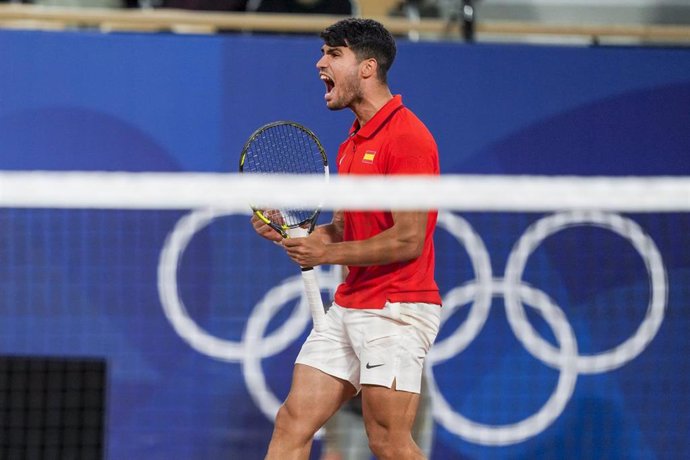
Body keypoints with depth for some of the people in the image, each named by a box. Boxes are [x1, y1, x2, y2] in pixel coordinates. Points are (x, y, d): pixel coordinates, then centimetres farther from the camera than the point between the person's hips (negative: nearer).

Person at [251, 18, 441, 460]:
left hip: (395, 309, -9)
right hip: (348, 306, 9)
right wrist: (288, 233, 5)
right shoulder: (353, 142, 17)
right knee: (293, 423, 3)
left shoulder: (406, 136, -14)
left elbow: (408, 241, -19)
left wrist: (328, 253, -12)